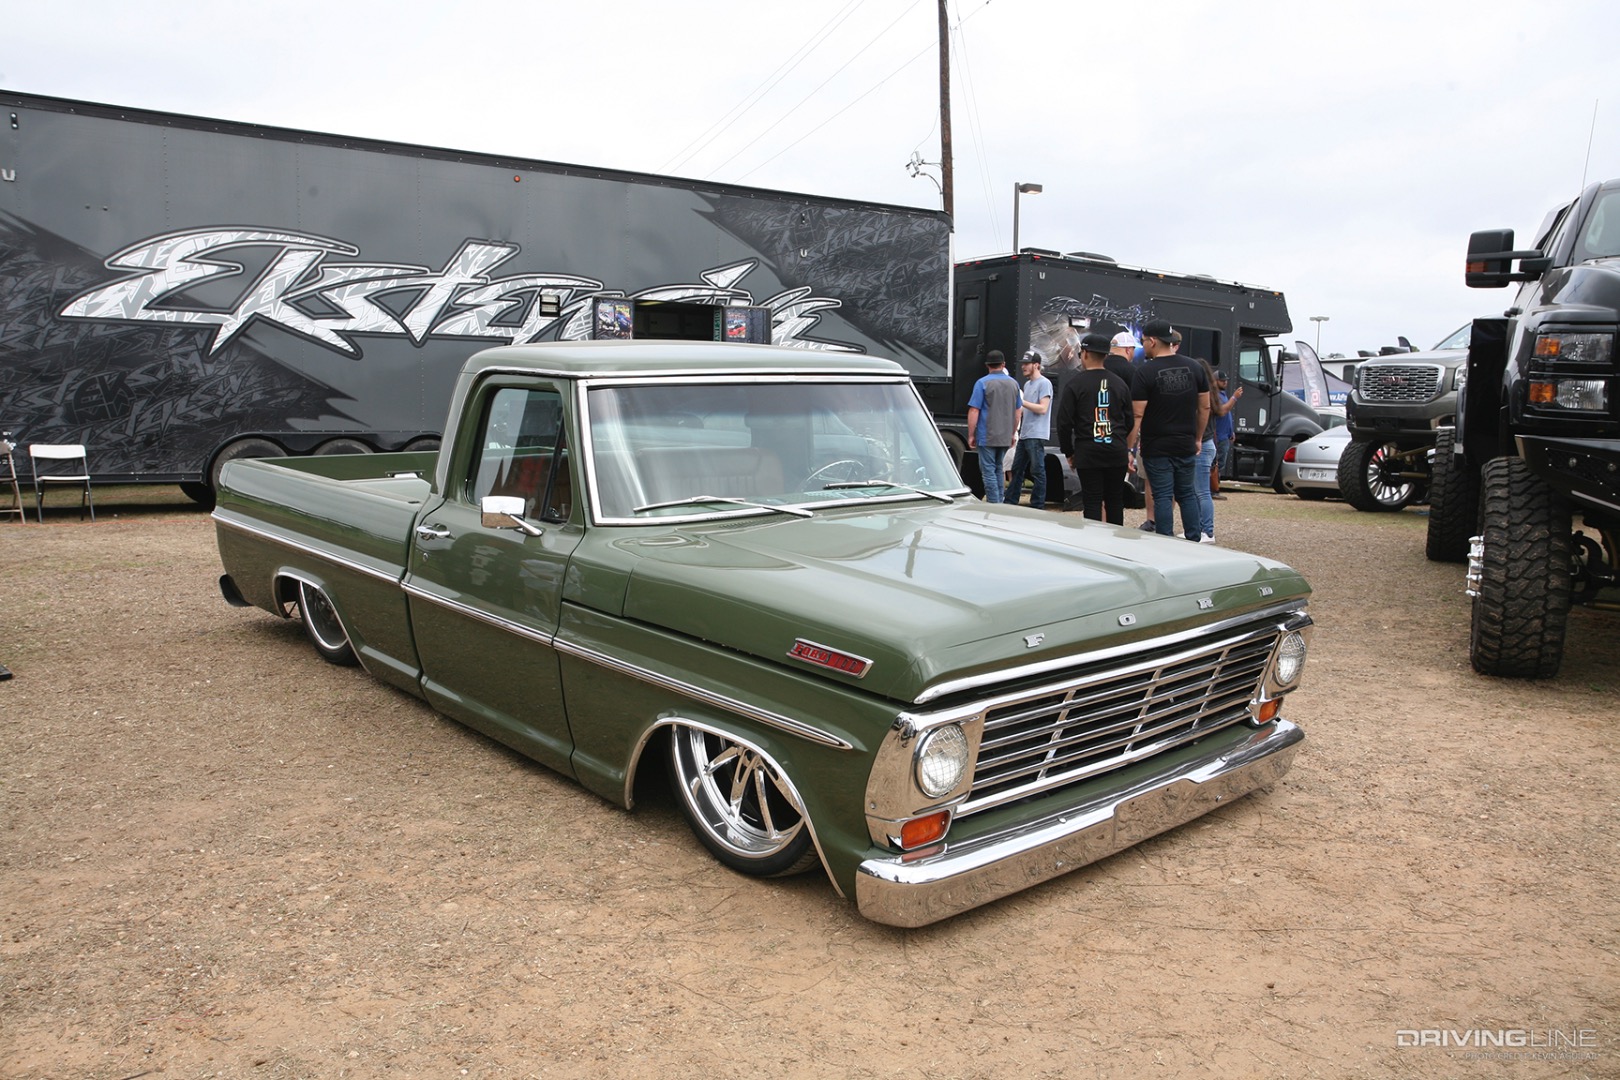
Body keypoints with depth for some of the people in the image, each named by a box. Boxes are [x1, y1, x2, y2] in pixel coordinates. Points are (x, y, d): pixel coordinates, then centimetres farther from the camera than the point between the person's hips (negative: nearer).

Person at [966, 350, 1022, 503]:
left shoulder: (982, 383, -9)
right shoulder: (1013, 383, 8)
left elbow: (974, 411, -13)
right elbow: (1018, 412, 15)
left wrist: (971, 435, -6)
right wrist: (1013, 433, 23)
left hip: (987, 437, -5)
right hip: (1005, 437, 6)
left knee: (988, 471, -1)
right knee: (998, 469, 17)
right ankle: (1000, 503, 18)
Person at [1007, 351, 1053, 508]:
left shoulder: (1044, 383, -9)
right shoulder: (1027, 384, 19)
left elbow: (1042, 408, -17)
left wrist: (1022, 401, -16)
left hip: (1036, 436, -9)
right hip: (1024, 435, 9)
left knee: (1037, 471, -5)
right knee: (1017, 469, 12)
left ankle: (1038, 506, -2)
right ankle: (1010, 502, 18)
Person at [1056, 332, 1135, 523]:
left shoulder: (1074, 384, -4)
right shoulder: (1121, 384, 9)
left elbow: (1064, 422, -6)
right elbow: (1130, 421, 14)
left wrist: (1068, 452, 5)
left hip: (1088, 452, -3)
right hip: (1117, 452, 4)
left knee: (1092, 502, 0)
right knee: (1115, 502, 11)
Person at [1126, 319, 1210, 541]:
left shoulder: (1144, 372, -12)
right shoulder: (1195, 367, 5)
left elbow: (1137, 415, -15)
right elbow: (1204, 408, 9)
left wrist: (1130, 448, -11)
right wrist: (1197, 438, 18)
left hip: (1156, 447, -5)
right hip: (1186, 445, 5)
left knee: (1163, 497, -1)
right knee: (1187, 494, 16)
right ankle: (1194, 541, 18)